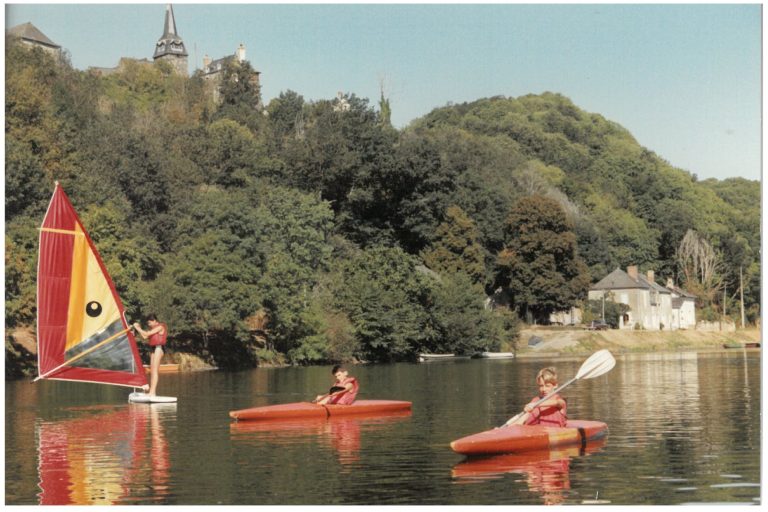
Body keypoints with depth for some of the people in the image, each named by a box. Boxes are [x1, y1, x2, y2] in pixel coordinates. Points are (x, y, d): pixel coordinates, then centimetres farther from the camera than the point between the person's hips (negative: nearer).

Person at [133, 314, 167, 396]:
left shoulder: (160, 327, -9)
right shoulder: (154, 328, 19)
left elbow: (147, 334, -13)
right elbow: (145, 337, 16)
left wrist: (137, 328, -4)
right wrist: (139, 328, 9)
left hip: (158, 349, -10)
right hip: (154, 349, 10)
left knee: (155, 370, -12)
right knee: (152, 371, 8)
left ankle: (152, 392, -16)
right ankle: (151, 390, 11)